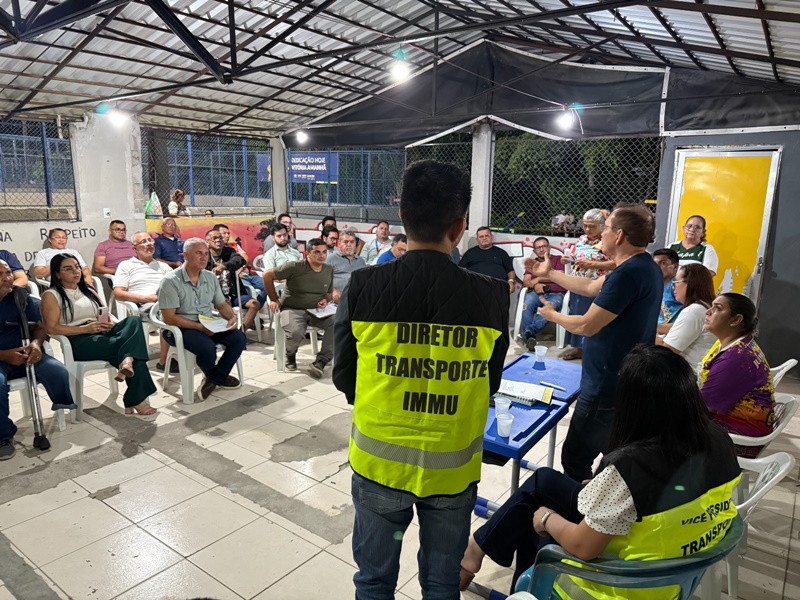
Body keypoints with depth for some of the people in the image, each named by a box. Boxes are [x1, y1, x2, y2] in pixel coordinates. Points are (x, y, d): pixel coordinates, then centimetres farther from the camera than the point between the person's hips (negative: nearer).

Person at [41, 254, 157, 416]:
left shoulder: (88, 291, 24)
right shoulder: (51, 295, 4)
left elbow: (106, 317, 21)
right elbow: (52, 328, -9)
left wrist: (109, 324, -5)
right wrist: (86, 328, -18)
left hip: (102, 334, 6)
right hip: (78, 341, -6)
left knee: (134, 321, -26)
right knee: (129, 345, -30)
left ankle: (127, 362, -49)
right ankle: (136, 400, -30)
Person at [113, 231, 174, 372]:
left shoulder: (163, 266, 27)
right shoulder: (126, 265, 15)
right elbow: (118, 294, 3)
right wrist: (147, 298, -9)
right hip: (144, 307, -4)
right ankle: (163, 361, -26)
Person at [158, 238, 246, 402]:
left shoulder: (211, 277, 5)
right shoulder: (171, 281, -15)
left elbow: (222, 304, 13)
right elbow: (169, 318, -18)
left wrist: (232, 317, -10)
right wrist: (199, 327, -26)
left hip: (208, 325, 6)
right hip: (179, 328, -6)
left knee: (239, 338, -14)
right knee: (207, 347, -33)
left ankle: (214, 379, 2)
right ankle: (218, 378, 3)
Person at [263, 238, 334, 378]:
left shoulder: (329, 269, 5)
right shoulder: (295, 267, -13)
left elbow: (329, 293, 20)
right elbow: (267, 275, -9)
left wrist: (325, 300, -4)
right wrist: (274, 300, -5)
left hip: (316, 311, 4)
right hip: (292, 309, -4)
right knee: (296, 332, -35)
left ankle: (321, 362, -18)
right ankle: (290, 355, 3)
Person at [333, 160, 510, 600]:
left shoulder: (362, 287, -16)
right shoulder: (491, 296, -15)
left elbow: (343, 377, -4)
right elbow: (490, 383, 0)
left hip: (379, 461, 0)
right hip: (453, 466, 1)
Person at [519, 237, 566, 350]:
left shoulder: (558, 259, 17)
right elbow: (525, 282, 12)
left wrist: (538, 279, 1)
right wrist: (535, 285, -10)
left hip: (555, 294, -2)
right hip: (537, 293, 2)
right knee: (527, 305, -33)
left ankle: (528, 332, -46)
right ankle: (530, 337, -38)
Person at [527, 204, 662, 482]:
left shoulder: (628, 274, -26)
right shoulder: (643, 266, 8)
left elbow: (586, 326, -23)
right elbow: (591, 287, 19)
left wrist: (551, 315, -4)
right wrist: (549, 274, 24)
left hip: (608, 387, -11)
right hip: (626, 383, 11)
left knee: (575, 460, 2)